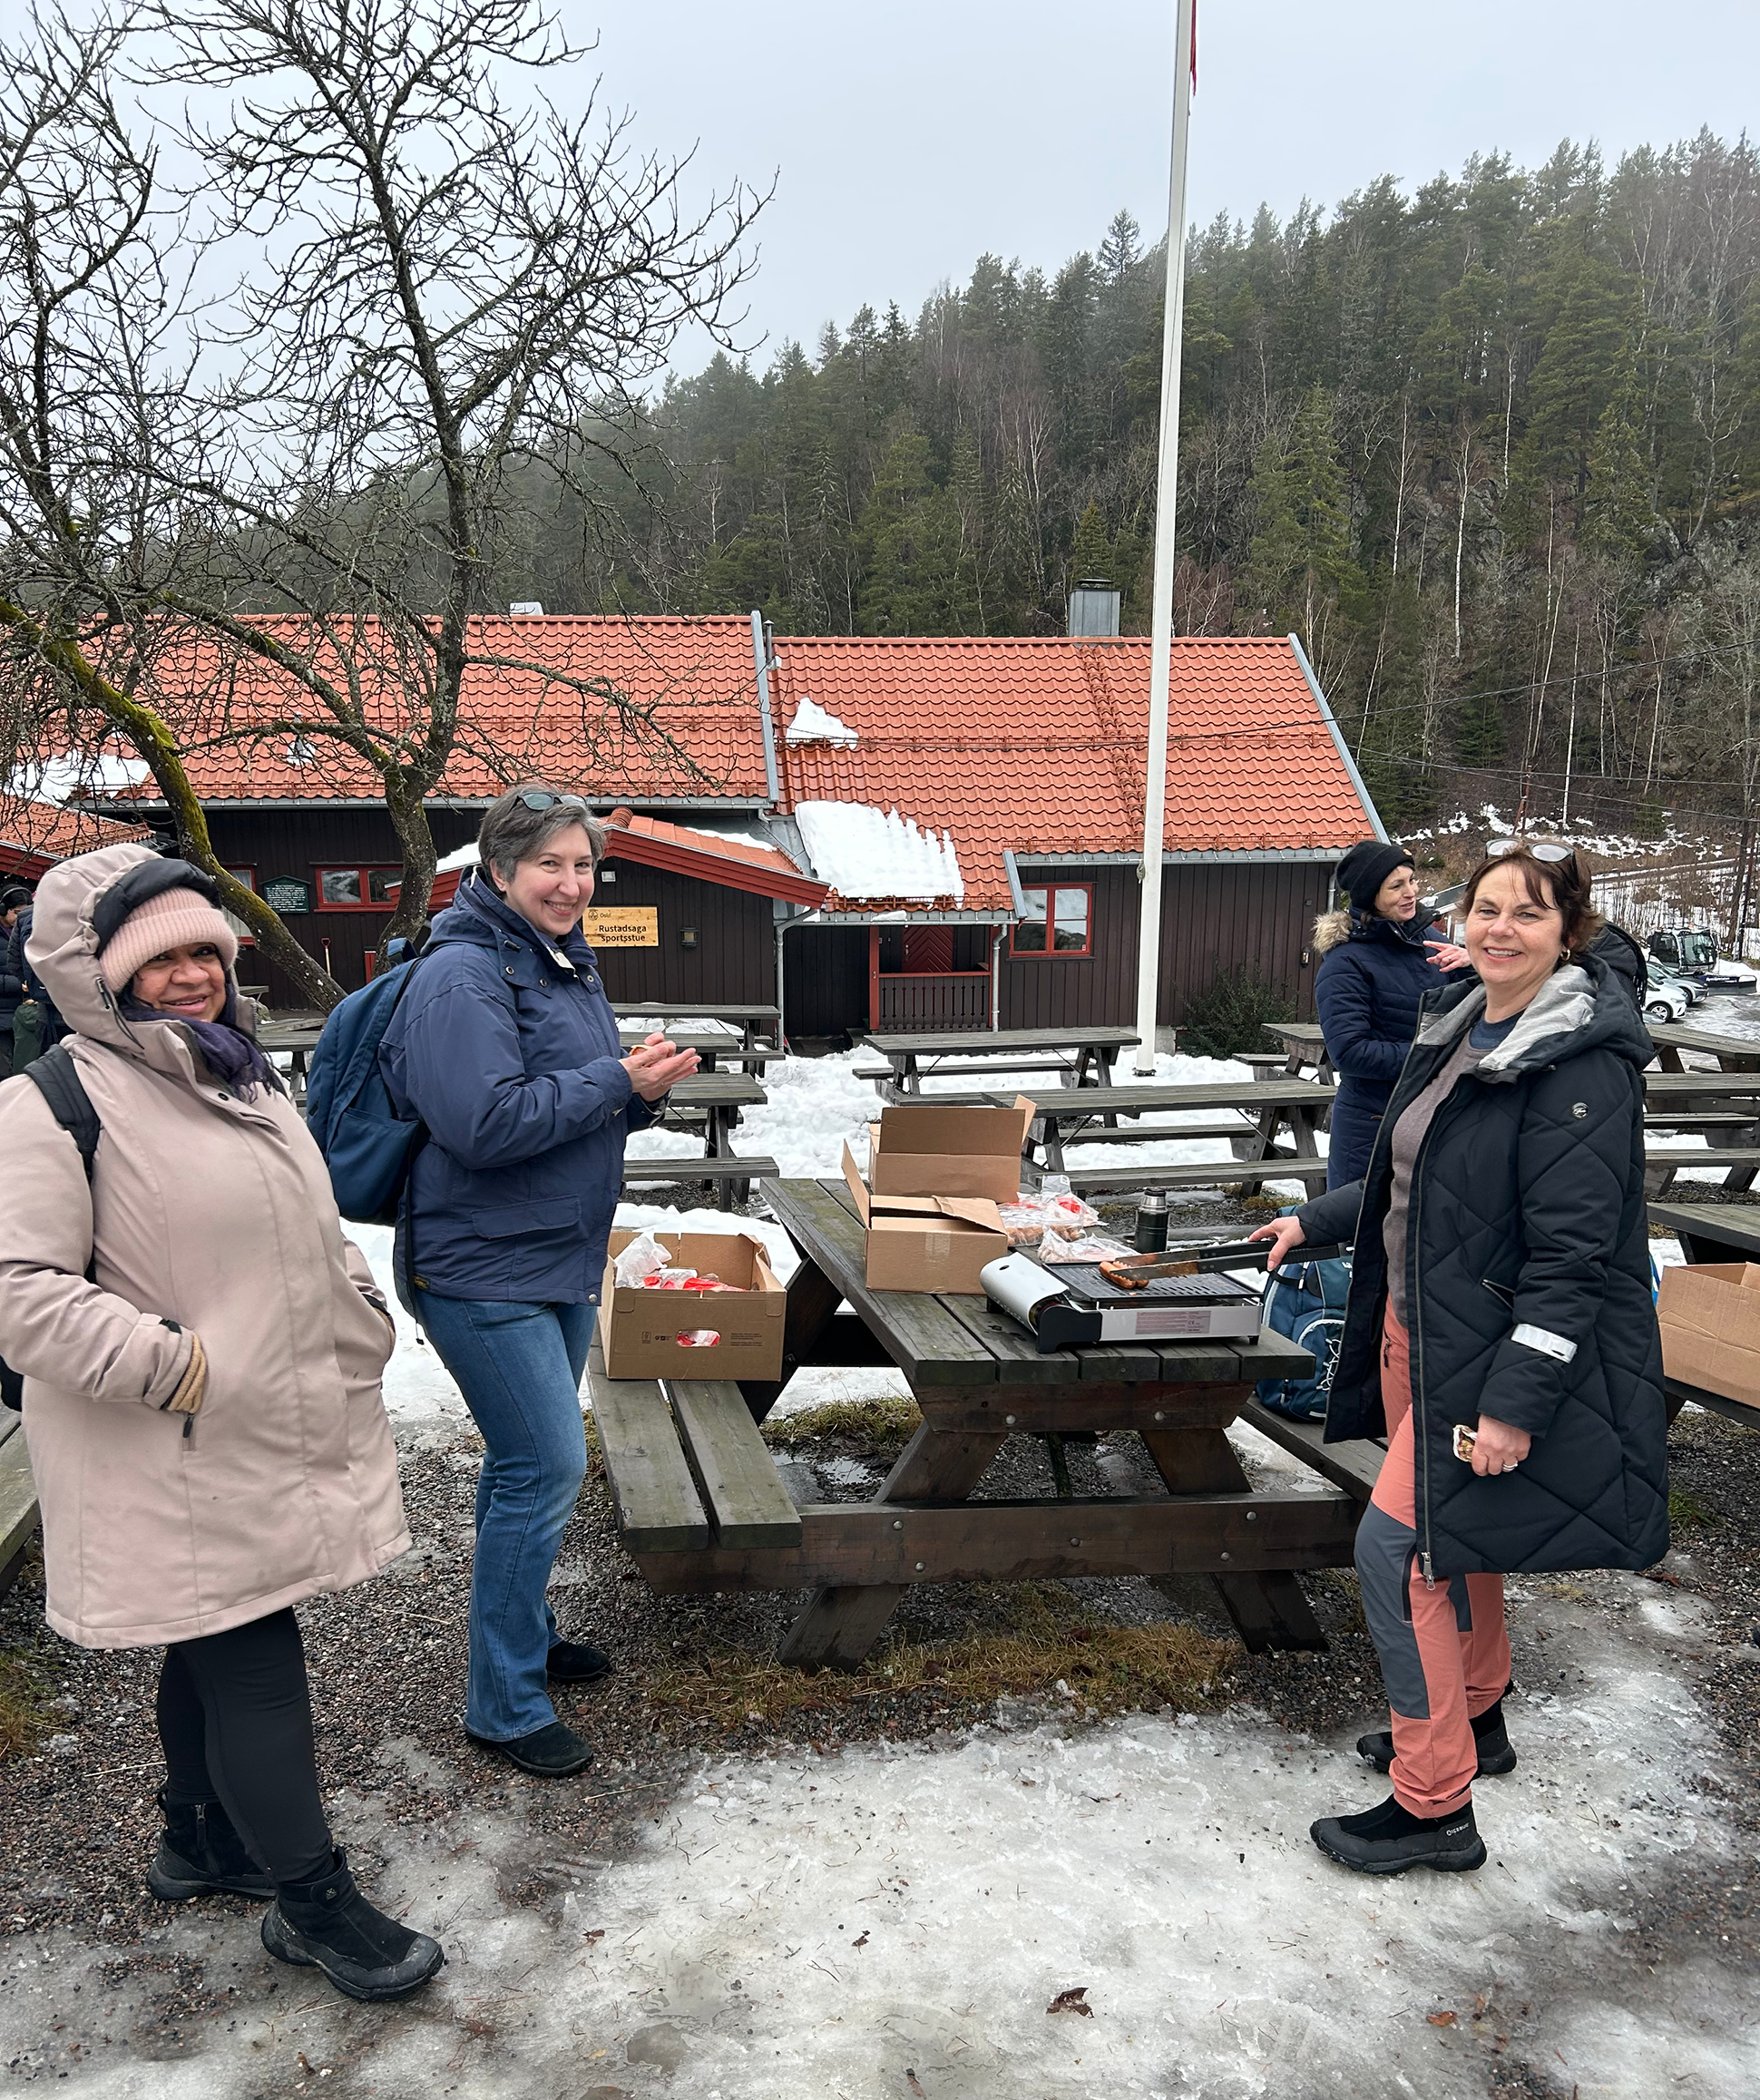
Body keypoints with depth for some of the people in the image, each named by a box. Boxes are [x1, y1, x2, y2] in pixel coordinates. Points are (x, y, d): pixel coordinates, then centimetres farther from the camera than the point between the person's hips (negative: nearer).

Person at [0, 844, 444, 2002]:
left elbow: (316, 1227, 23)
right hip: (179, 1468, -8)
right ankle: (312, 1901, 14)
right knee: (256, 1668, -1)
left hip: (277, 1444, 8)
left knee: (218, 1651, 22)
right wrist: (174, 1365, -23)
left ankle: (201, 1837, 41)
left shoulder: (251, 1084, 12)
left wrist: (362, 1317, 10)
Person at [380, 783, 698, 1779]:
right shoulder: (464, 973, -17)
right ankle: (505, 1702, 7)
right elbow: (485, 1121, -27)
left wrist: (644, 1088, -1)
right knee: (549, 1465, -8)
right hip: (484, 1267, -9)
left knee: (532, 1461, 20)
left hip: (563, 1258, 9)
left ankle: (525, 1632, 39)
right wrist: (617, 1080, -22)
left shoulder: (571, 965, 12)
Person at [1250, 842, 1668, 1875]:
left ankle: (1434, 1807, 5)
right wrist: (1314, 1220, 27)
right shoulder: (1460, 1027, 7)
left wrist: (1517, 1401, -25)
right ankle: (1475, 1718, 42)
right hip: (1420, 1326, 9)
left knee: (1395, 1547, -8)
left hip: (1492, 1352, -9)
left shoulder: (1582, 1065, -21)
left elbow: (1571, 1254, -24)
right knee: (1452, 1535, 21)